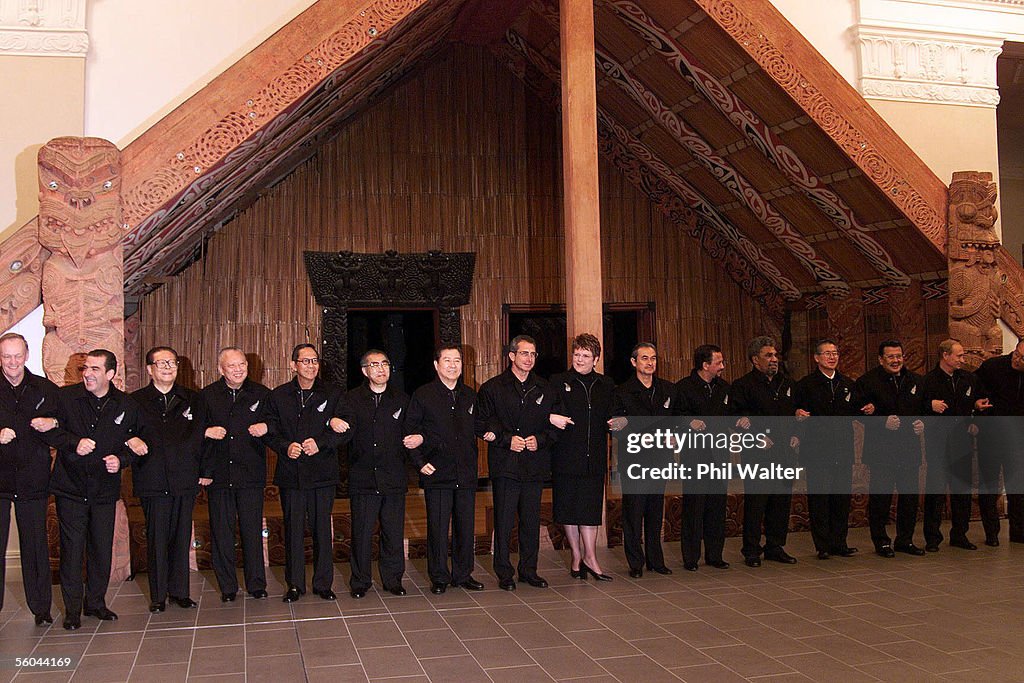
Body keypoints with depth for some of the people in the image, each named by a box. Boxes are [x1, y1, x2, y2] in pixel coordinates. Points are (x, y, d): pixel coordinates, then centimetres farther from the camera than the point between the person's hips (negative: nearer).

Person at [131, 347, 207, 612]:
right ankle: (158, 595, 13)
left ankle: (179, 590, 18)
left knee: (182, 537, 7)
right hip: (152, 481, -2)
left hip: (185, 480, 2)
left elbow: (202, 438, 11)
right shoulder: (136, 400, 5)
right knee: (156, 538, 2)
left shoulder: (192, 400, 11)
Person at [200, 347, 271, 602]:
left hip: (251, 475, 0)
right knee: (221, 532, 6)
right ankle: (227, 586, 17)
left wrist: (266, 428, -11)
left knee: (253, 531, 4)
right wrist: (205, 432, -10)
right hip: (218, 474, 1)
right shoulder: (206, 395, 5)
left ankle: (256, 583, 16)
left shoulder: (262, 394, 5)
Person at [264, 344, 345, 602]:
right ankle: (294, 584, 18)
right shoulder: (279, 396, 7)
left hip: (323, 472, 0)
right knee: (293, 529, 7)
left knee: (322, 529, 4)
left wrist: (320, 443, -16)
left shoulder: (333, 394, 5)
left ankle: (323, 583, 16)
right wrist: (286, 447, -14)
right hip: (291, 473, 1)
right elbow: (270, 431, 5)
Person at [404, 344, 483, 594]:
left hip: (466, 474, 4)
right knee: (438, 528, 0)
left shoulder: (470, 396, 12)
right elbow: (410, 433, 2)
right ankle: (439, 577, 14)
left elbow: (471, 431, 11)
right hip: (436, 472, -3)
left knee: (466, 526, 7)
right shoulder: (422, 395, 1)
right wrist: (420, 462, -10)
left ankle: (463, 574, 21)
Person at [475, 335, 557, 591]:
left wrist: (539, 440, -4)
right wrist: (507, 440, -12)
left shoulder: (544, 389, 12)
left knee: (531, 519, 8)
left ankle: (529, 569, 21)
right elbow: (481, 425, -1)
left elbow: (554, 424, 14)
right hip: (505, 464, -3)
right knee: (504, 520, 0)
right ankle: (504, 573, 11)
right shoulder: (492, 388, 1)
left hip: (535, 463, 3)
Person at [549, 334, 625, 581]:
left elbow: (615, 414, 15)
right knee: (568, 508, 5)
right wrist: (551, 417, -16)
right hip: (566, 456, -1)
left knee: (590, 508, -2)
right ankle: (577, 557, 19)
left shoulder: (606, 386, 11)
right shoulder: (558, 383, 2)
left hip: (594, 458, 1)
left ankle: (589, 558, 8)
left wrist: (619, 422, -7)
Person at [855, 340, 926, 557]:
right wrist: (883, 422, -19)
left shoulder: (915, 380, 12)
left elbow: (924, 409, 18)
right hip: (881, 448, -5)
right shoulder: (867, 381, -4)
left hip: (909, 448, 5)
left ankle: (905, 539, 22)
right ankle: (881, 541, 12)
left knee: (910, 495, 9)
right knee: (880, 496, 0)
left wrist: (922, 423, -2)